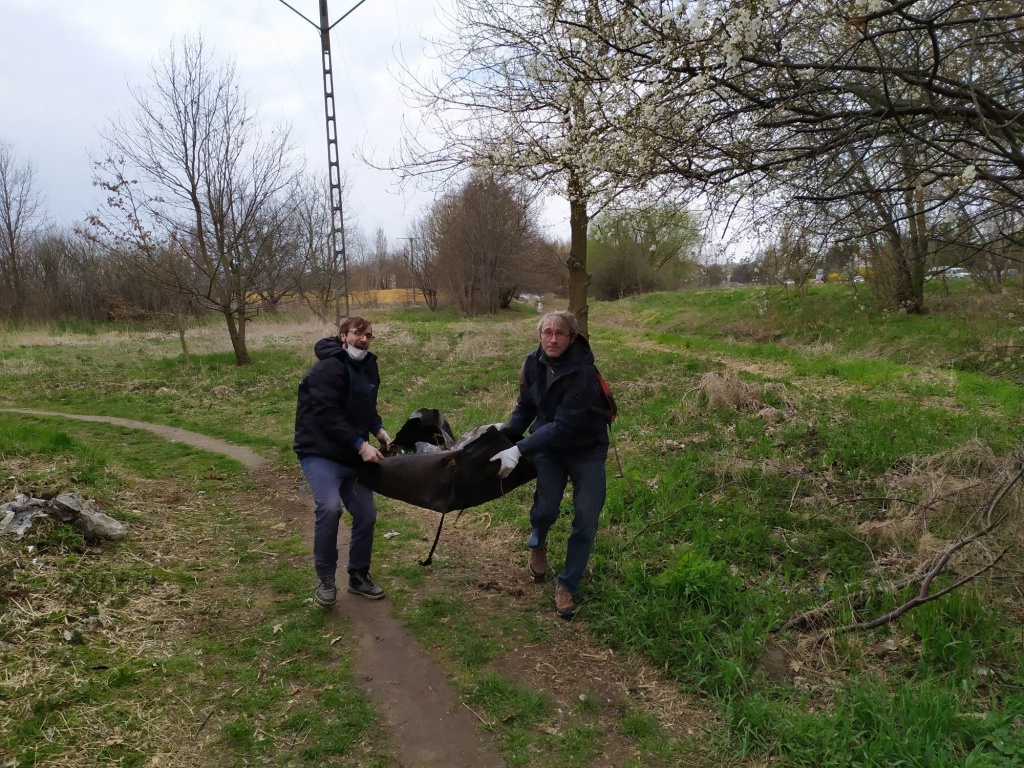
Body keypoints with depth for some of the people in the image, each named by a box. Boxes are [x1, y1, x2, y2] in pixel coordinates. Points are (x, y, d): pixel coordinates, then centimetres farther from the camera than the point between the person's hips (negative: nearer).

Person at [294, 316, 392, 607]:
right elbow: (327, 417, -25)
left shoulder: (368, 366, 9)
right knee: (329, 508, -28)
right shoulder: (327, 368, -18)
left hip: (352, 455, 8)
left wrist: (379, 429, 2)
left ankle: (359, 576, 26)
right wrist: (361, 445, -26)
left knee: (366, 514, 6)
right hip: (320, 453, -8)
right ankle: (325, 579, -7)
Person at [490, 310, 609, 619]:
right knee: (547, 506, -9)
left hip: (586, 449, -3)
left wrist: (519, 450, -36)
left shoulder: (583, 373, -30)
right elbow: (526, 406, 0)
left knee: (585, 520, -3)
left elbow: (564, 426, -33)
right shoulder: (533, 363, -13)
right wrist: (505, 436, -15)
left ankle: (567, 585, 17)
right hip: (548, 444, 3)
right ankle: (537, 543, 28)